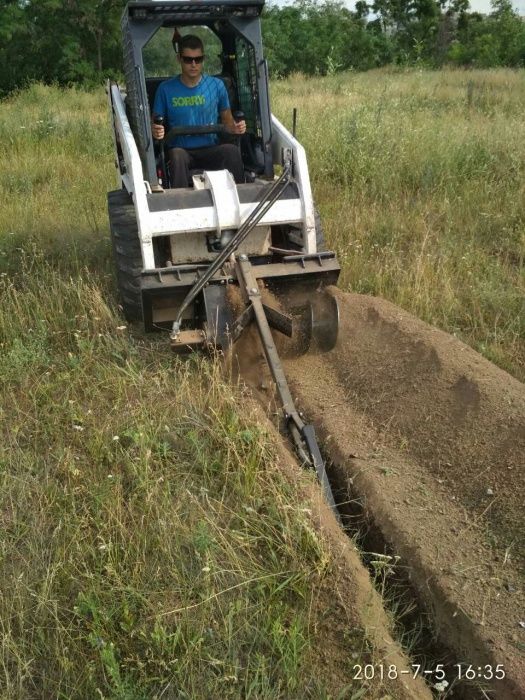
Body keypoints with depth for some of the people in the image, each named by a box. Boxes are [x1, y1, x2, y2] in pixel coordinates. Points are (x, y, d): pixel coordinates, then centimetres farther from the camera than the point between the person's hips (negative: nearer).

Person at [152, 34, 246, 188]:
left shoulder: (216, 85, 9)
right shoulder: (166, 89, 5)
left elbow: (227, 120, 15)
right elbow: (156, 122, 9)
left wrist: (235, 128, -10)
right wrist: (156, 131, -16)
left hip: (211, 150, 1)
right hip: (181, 150, -1)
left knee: (232, 150, -30)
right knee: (177, 155, -36)